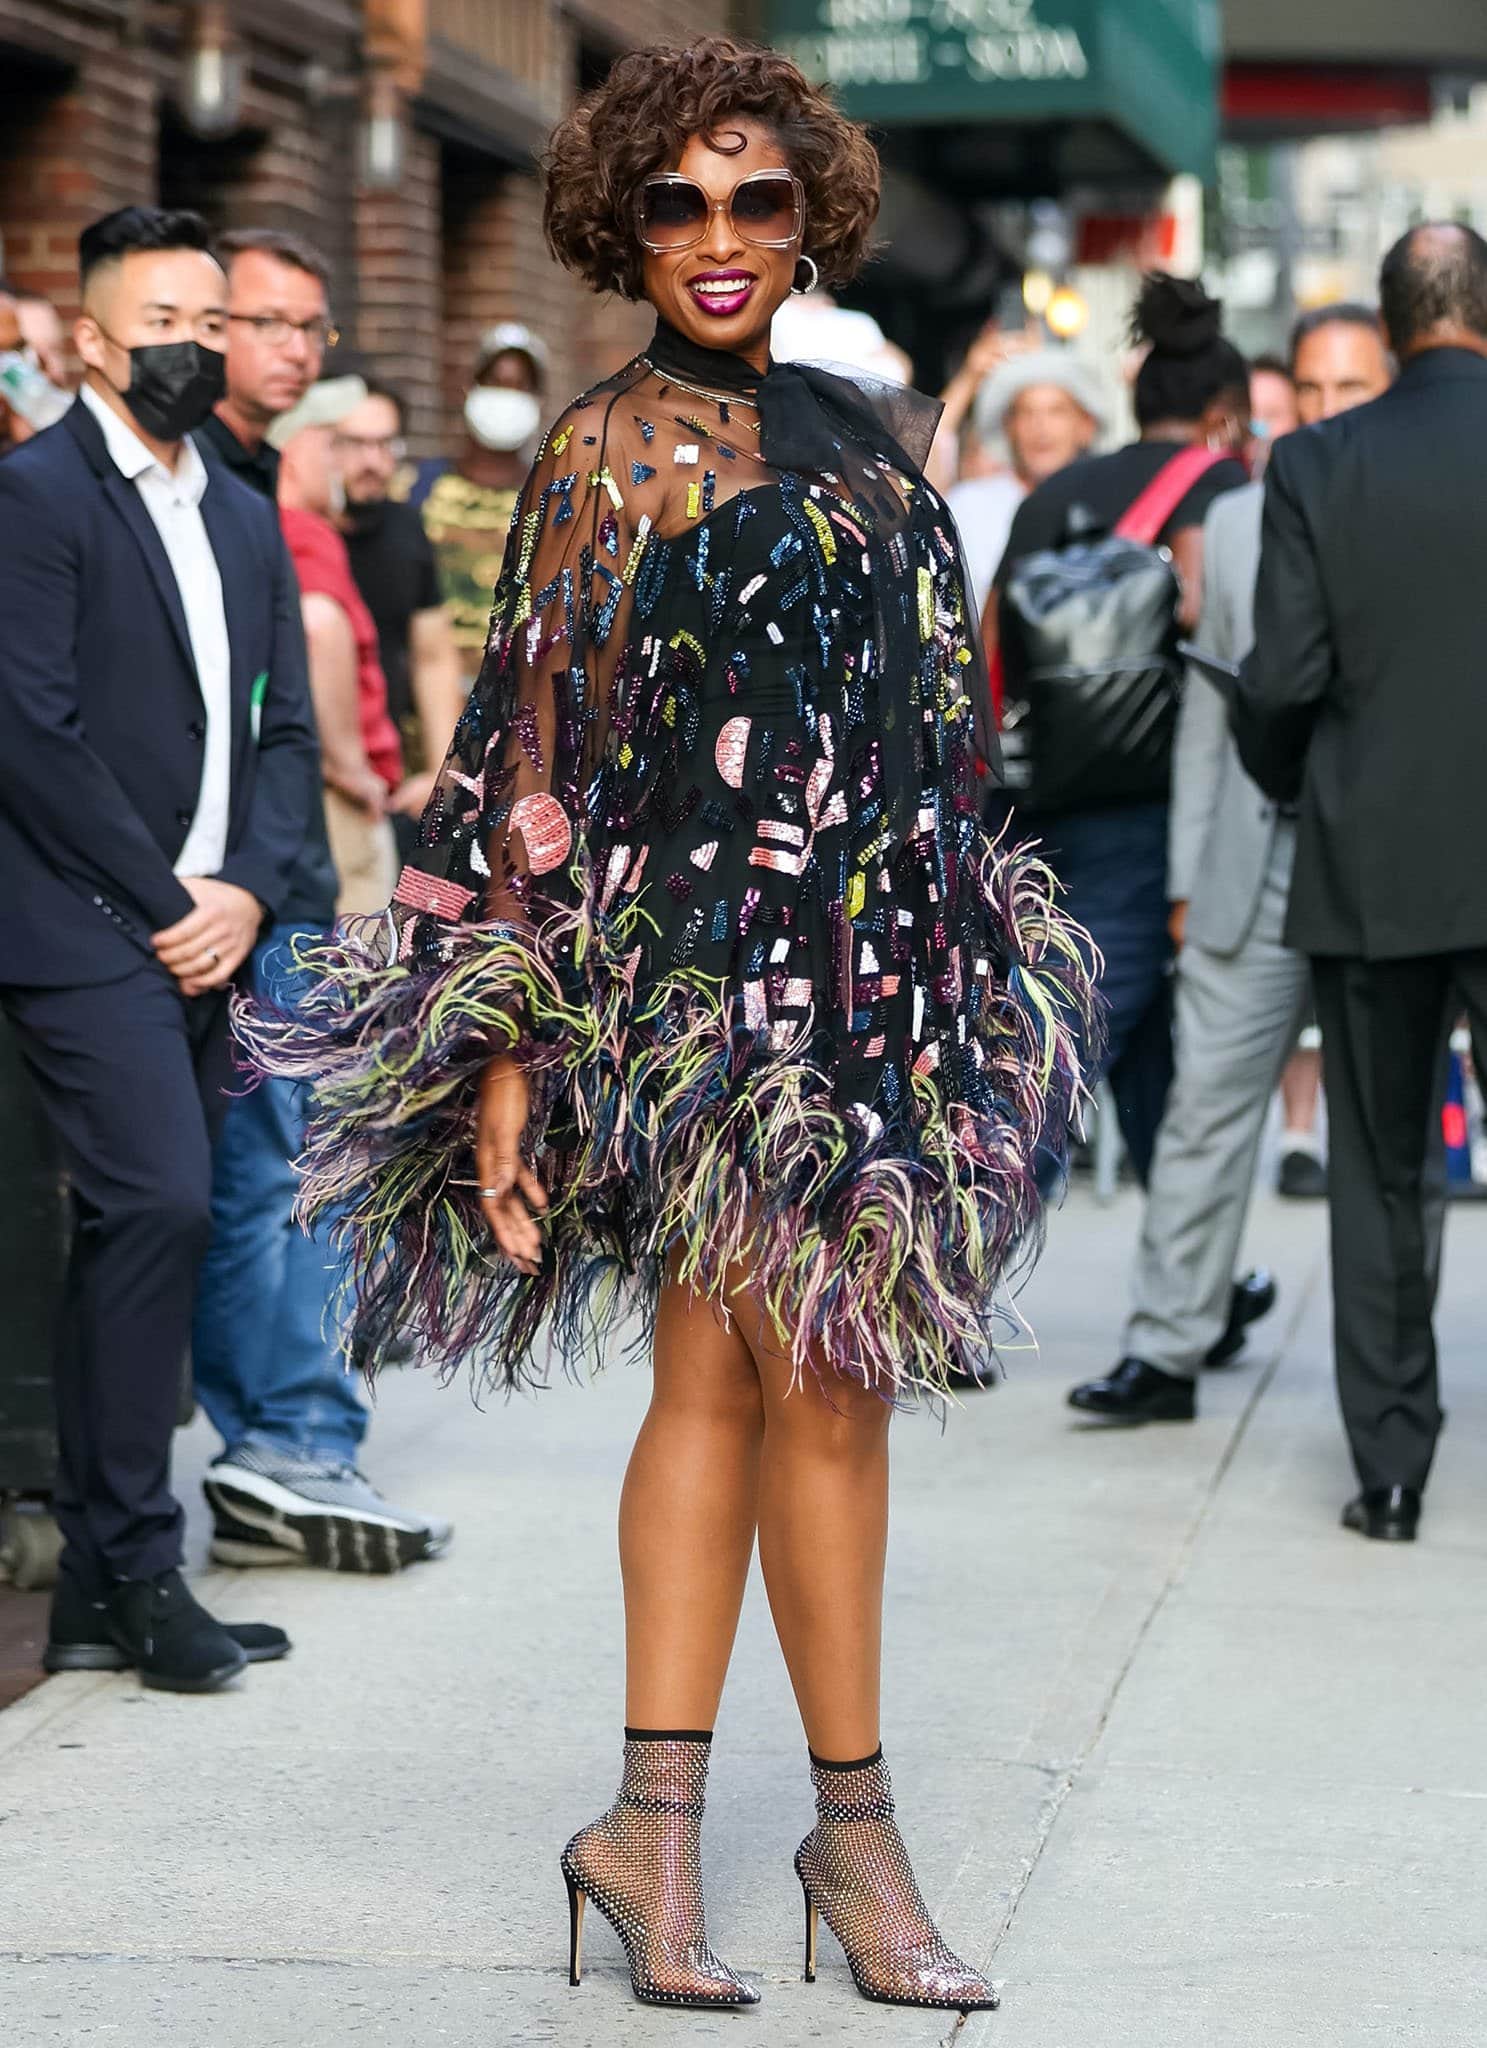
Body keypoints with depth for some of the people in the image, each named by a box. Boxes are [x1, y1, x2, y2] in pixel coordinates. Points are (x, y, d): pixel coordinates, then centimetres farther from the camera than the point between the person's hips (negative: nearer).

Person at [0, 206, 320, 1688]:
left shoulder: (245, 520, 18)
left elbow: (285, 730, 15)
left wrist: (243, 889, -2)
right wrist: (161, 899, -12)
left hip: (202, 939, 7)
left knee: (143, 1236, 8)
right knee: (157, 1204, -16)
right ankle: (136, 1567, -8)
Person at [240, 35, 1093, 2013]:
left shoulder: (861, 430, 14)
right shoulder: (608, 448, -4)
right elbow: (530, 755, -7)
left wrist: (971, 985, 17)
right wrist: (507, 1044, -12)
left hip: (885, 961, 6)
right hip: (716, 967, -6)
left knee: (718, 1381, 6)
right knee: (826, 1384, -4)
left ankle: (656, 1820, 11)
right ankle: (855, 1827, 9)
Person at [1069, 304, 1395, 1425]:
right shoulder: (1238, 521, 10)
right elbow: (1208, 712, 14)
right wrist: (1189, 875, 9)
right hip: (1259, 862, 2)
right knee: (1207, 1106, 0)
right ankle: (1167, 1351, 6)